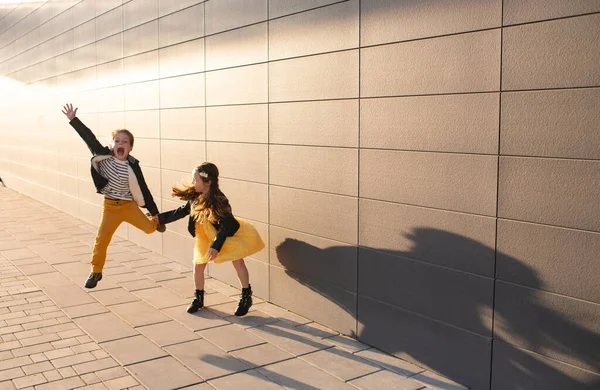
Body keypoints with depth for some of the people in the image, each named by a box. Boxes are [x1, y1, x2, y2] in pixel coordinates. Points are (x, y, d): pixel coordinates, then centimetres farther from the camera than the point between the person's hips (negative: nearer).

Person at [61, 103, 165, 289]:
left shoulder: (132, 166, -15)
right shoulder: (104, 155, -11)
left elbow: (143, 189, -9)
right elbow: (89, 138, -15)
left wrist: (155, 213, -4)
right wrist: (73, 119, -22)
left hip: (128, 205, -1)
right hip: (110, 206, 1)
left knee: (148, 228, -8)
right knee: (101, 239, 0)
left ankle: (154, 222, 32)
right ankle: (96, 272, 18)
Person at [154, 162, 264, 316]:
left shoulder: (218, 201, -30)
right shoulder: (195, 197, -10)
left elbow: (226, 226, -30)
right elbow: (182, 211, 6)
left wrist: (216, 246, -35)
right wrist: (161, 218, 4)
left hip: (228, 234, -6)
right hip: (205, 236, 7)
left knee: (237, 261, -14)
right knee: (198, 265, 5)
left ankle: (246, 297, 4)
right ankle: (198, 299, 23)